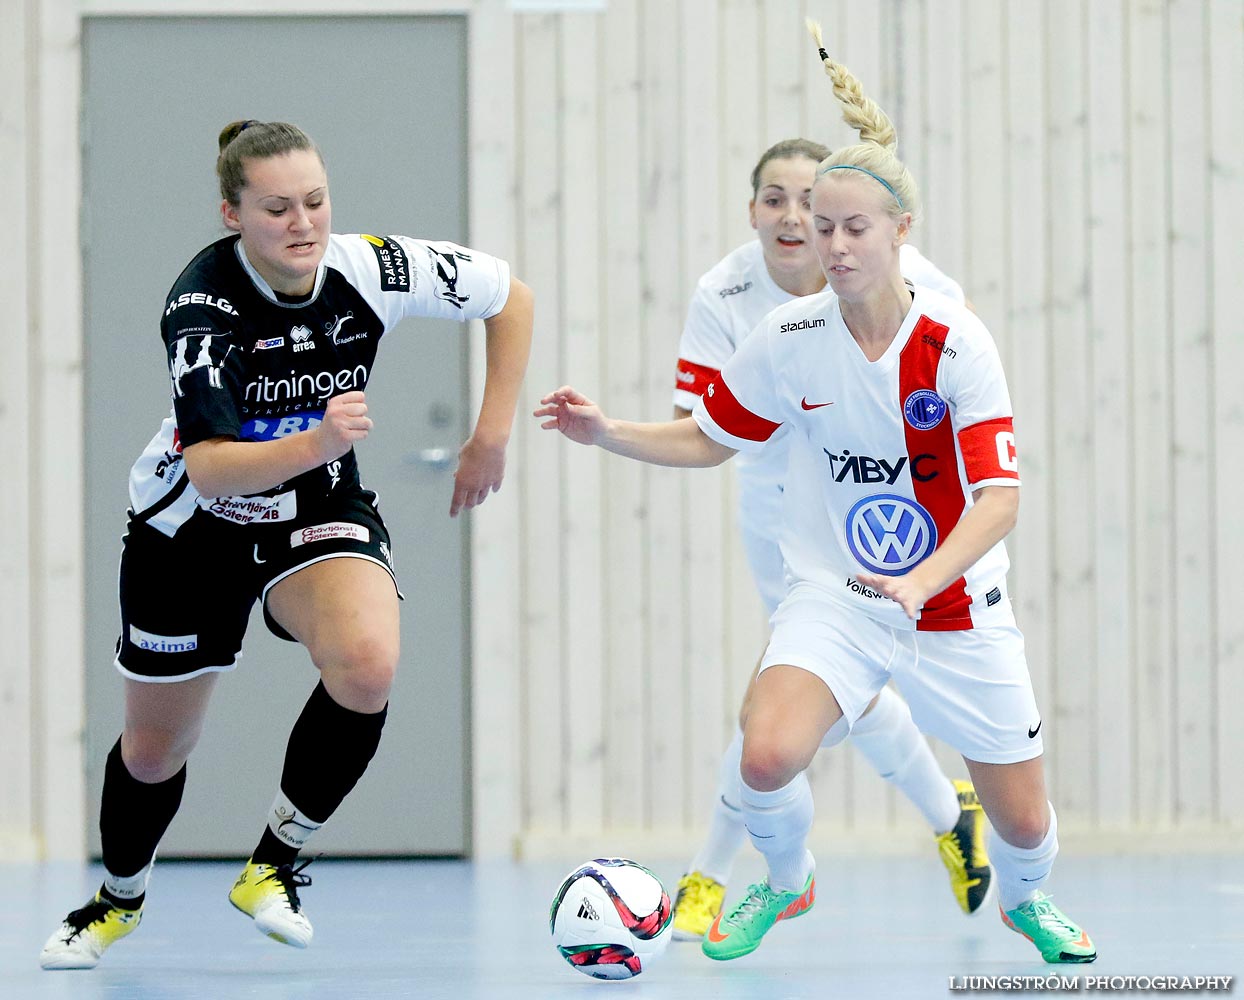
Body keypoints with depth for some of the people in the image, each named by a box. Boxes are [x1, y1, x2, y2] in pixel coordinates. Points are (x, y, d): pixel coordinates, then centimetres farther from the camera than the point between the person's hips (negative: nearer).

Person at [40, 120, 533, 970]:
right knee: (156, 747, 12)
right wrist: (317, 442, -56)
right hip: (193, 524, -1)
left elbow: (511, 297, -4)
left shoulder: (373, 269, -21)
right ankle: (120, 898, 45)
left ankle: (274, 865, -8)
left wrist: (493, 436, -6)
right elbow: (210, 469, -39)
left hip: (321, 513, 2)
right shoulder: (202, 304, -30)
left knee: (368, 664, -30)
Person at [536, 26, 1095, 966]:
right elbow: (707, 437, 10)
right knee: (768, 757, -26)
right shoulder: (791, 336, -7)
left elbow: (999, 497, -22)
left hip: (956, 599, -1)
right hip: (834, 595, 1)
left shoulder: (955, 341, -17)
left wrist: (918, 585, -37)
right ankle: (786, 881, 9)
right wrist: (604, 431, -6)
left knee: (1023, 822, 5)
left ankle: (1024, 898, 45)